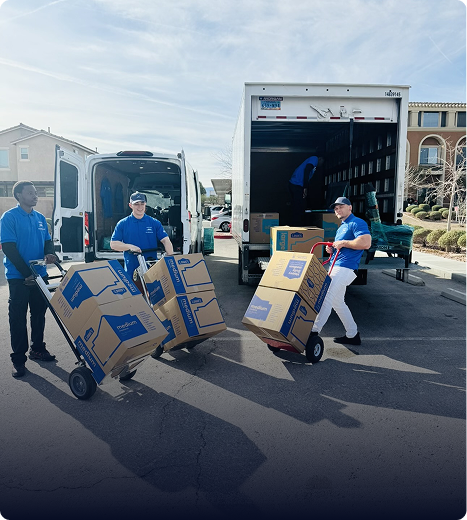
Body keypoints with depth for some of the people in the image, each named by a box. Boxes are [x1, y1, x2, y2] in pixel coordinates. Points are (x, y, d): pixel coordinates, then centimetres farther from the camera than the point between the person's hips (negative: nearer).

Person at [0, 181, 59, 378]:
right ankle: (18, 359, 12)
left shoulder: (40, 218, 10)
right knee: (18, 318, 2)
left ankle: (37, 349, 30)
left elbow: (47, 240, 12)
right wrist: (26, 273, -19)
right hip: (18, 277, -5)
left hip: (40, 274, 6)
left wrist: (49, 254, -12)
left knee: (39, 314, 14)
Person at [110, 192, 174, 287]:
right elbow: (113, 244, 3)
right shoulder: (122, 224, 5)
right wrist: (130, 246, -14)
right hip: (131, 271, 0)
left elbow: (166, 240, -2)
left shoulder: (154, 223, 6)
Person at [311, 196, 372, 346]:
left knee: (326, 298, -14)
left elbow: (366, 243, -24)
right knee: (337, 302, 14)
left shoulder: (357, 223, -8)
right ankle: (352, 335, 23)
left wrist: (343, 243, -17)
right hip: (336, 267, 11)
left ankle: (314, 331, -12)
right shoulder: (341, 227, 23)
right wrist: (332, 249, 9)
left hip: (345, 268, -11)